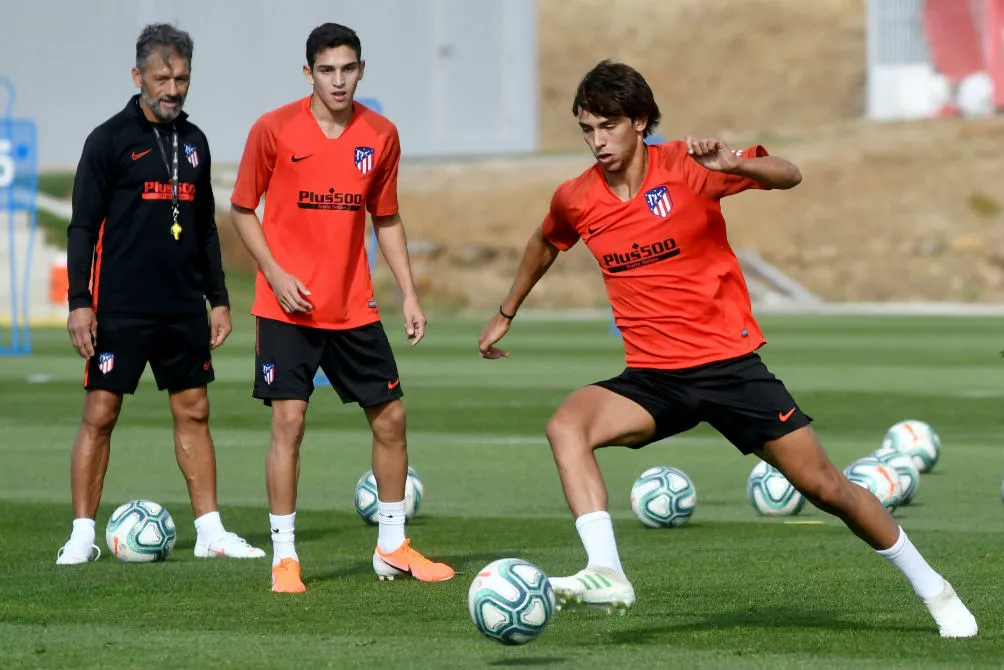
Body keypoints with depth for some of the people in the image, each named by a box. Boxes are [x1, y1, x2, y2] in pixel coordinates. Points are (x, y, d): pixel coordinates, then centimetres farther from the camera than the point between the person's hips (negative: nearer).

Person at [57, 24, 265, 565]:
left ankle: (210, 531, 10)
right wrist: (79, 303, -13)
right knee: (100, 414, -4)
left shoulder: (193, 142, 12)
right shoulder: (109, 140, -4)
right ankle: (83, 535, 1)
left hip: (184, 309, 5)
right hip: (120, 310, -5)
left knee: (193, 412, 6)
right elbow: (82, 227, -6)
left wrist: (218, 298, 15)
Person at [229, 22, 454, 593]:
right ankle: (284, 557, -1)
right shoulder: (274, 130, -8)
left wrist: (409, 294, 6)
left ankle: (393, 547, 21)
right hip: (289, 308, -4)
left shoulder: (381, 136, 2)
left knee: (391, 418, 6)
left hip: (354, 308, 4)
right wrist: (276, 275, -12)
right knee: (289, 421, -10)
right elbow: (242, 210, 0)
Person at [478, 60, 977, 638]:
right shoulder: (575, 200, 1)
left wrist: (733, 164, -35)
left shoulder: (686, 167, -10)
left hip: (730, 363, -3)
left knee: (825, 486, 0)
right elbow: (545, 244, 24)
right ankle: (606, 575, -36)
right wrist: (506, 314, 34)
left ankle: (933, 589, 19)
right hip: (654, 378, 3)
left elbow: (789, 176, -16)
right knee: (568, 425, -27)